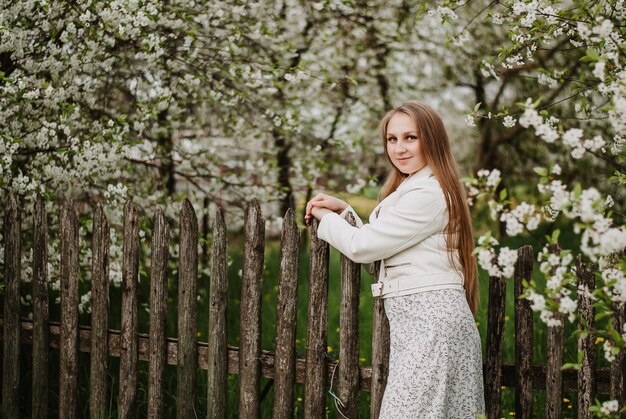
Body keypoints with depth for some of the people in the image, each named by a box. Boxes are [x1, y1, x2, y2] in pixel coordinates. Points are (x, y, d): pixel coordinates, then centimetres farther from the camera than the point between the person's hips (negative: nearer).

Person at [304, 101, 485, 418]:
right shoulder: (410, 189, 20)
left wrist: (326, 219, 6)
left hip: (430, 320, -10)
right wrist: (343, 210, 12)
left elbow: (363, 246, -12)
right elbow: (377, 248, 21)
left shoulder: (427, 193, -14)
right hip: (414, 319, 10)